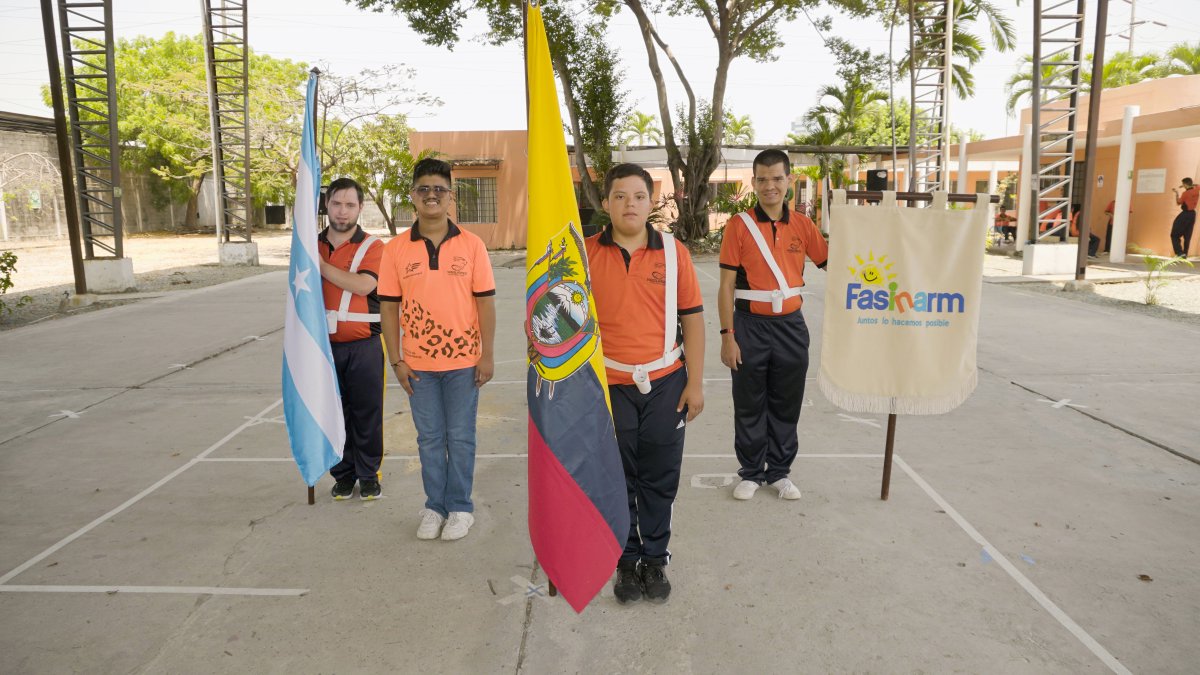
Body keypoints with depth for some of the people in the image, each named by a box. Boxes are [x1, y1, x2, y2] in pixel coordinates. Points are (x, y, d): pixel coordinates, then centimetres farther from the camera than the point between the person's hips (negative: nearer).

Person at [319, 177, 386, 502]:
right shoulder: (312, 244, 9)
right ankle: (343, 474, 24)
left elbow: (363, 284, -21)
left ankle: (368, 475, 19)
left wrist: (320, 264, -19)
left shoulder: (372, 247, -3)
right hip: (324, 345, 3)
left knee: (367, 413, 4)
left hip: (363, 345, -3)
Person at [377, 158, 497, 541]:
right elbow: (389, 307, 3)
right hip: (418, 364, 1)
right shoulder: (396, 249, 0)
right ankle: (434, 507, 26)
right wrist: (397, 360, -1)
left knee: (460, 437, 8)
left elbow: (485, 302, -2)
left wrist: (487, 355, -5)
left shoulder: (471, 245, -3)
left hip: (463, 361, -1)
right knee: (429, 438, 12)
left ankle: (460, 508, 23)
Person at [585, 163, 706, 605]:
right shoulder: (585, 253, -1)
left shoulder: (674, 252, 0)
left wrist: (695, 382, 0)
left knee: (660, 479, 10)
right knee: (618, 480, 10)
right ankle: (627, 561, 28)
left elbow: (692, 319, 2)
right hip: (608, 386, 0)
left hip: (665, 384, 1)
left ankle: (655, 559, 28)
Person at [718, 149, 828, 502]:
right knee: (750, 405, 7)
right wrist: (727, 335, -10)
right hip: (750, 324, -2)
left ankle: (779, 471, 27)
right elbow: (727, 284, -6)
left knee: (786, 404, 11)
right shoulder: (739, 225, -5)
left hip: (790, 324, 3)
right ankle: (751, 472, 23)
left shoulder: (802, 225, 4)